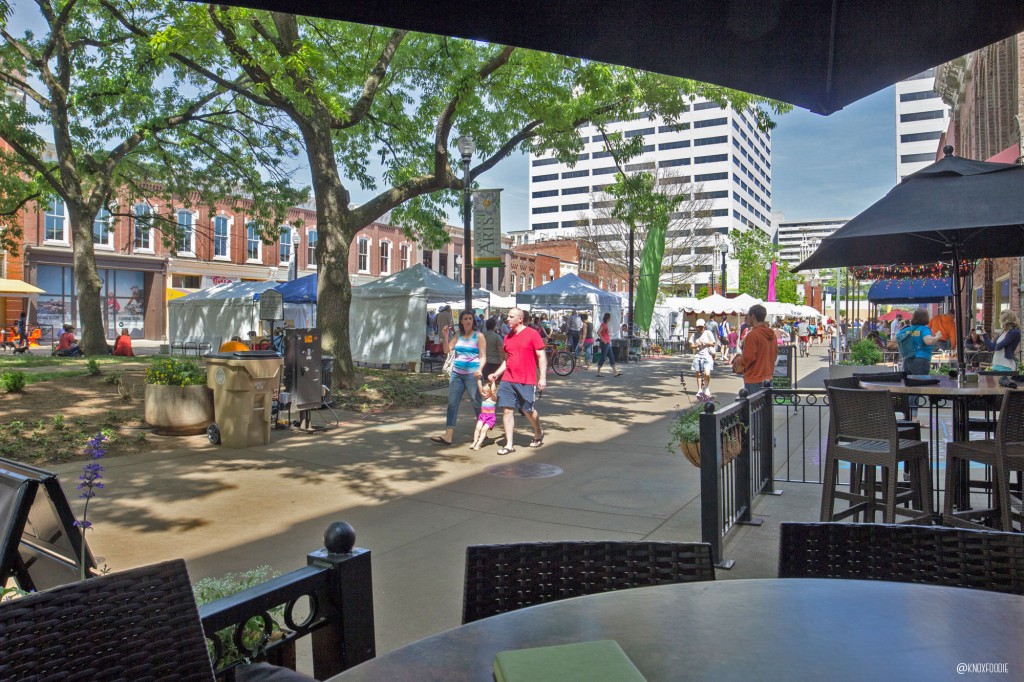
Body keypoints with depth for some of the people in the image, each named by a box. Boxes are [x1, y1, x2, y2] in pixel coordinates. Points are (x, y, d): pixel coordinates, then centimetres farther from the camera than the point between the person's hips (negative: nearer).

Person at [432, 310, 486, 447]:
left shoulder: (479, 336, -1)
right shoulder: (458, 335, 13)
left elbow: (483, 356, -6)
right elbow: (447, 350, 7)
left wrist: (479, 370, -22)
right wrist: (446, 336, -5)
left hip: (472, 374, -5)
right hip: (457, 373, 5)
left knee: (476, 403, 0)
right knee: (452, 403, -1)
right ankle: (448, 436, -2)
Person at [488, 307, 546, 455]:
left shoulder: (532, 334, -5)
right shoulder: (508, 337, 13)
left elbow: (541, 357, -6)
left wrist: (542, 377, -13)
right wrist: (496, 374, 11)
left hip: (527, 381, -5)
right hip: (507, 380, 5)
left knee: (528, 410, 6)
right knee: (507, 410, -2)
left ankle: (538, 433, 35)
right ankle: (509, 444, 4)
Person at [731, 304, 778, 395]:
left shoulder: (752, 334, -16)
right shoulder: (771, 334, 10)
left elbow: (748, 358, -18)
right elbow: (775, 354, 17)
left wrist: (737, 361, -1)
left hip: (754, 380, -8)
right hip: (768, 377, 8)